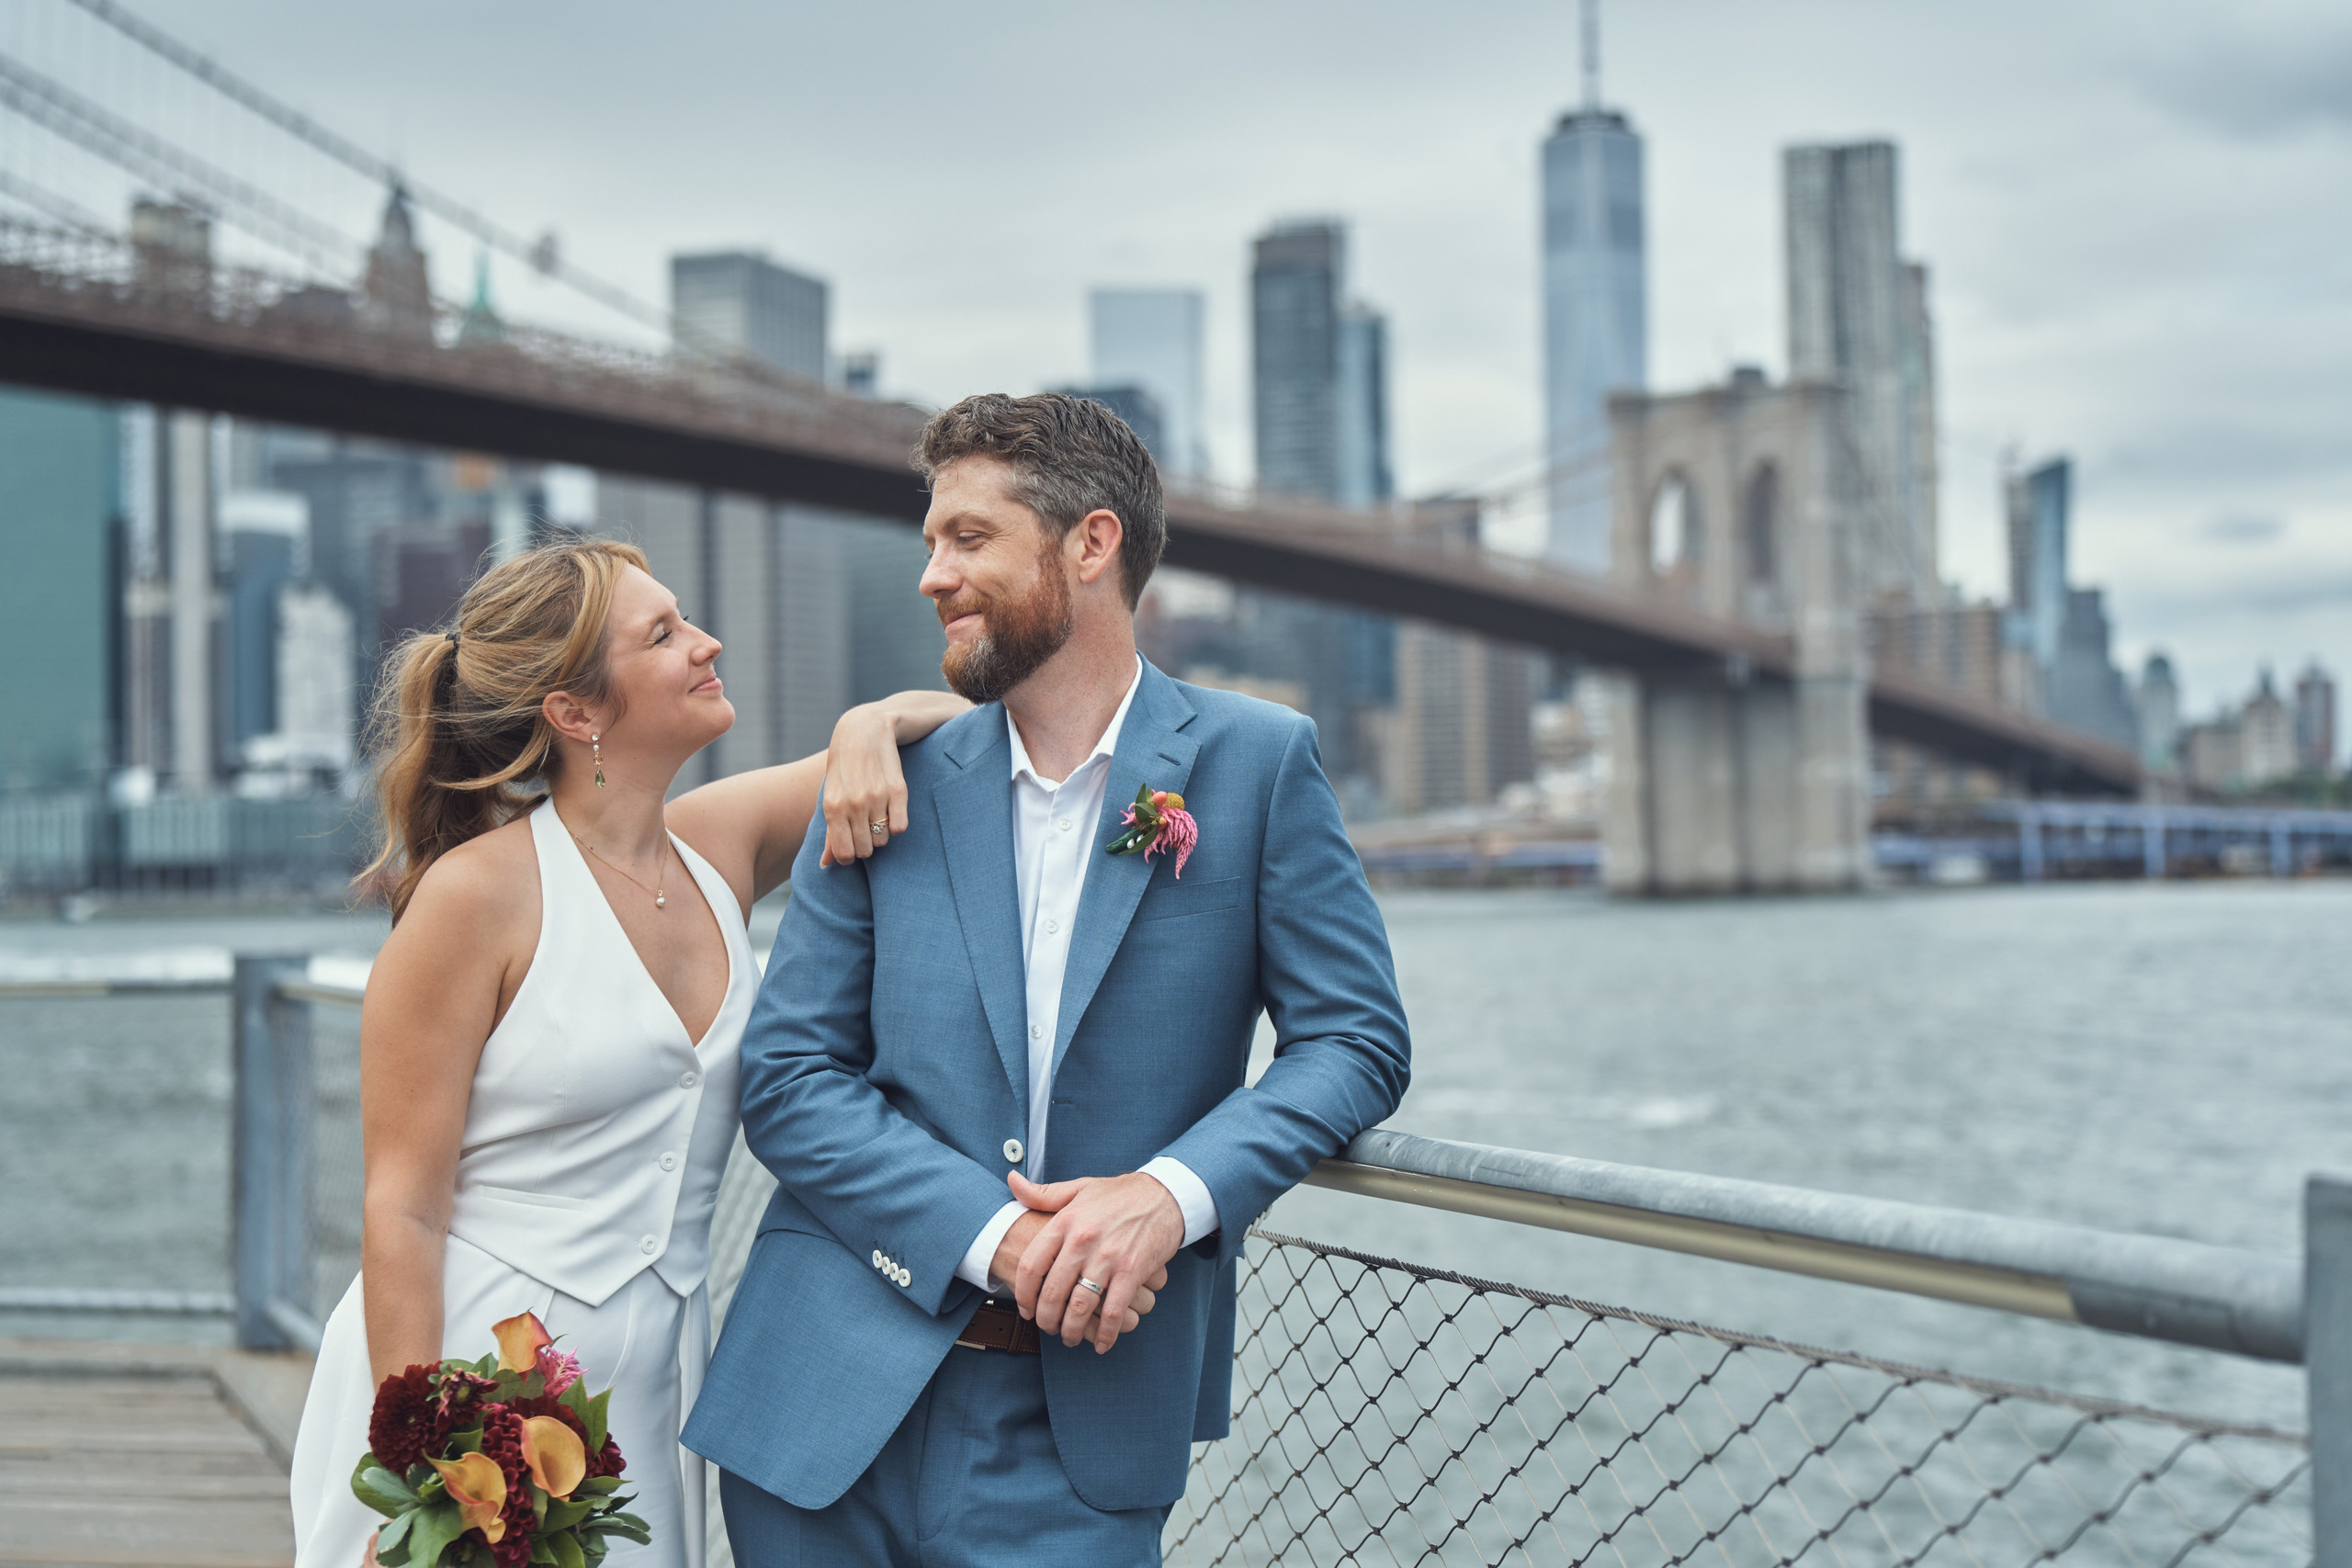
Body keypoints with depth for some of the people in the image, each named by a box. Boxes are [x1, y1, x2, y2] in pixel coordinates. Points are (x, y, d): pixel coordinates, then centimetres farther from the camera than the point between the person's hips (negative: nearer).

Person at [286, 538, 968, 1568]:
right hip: (470, 1373, -5)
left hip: (651, 1387, 6)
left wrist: (870, 725, -8)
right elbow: (401, 1213, -14)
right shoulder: (477, 894, -14)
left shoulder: (719, 846, 3)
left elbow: (962, 717, 14)